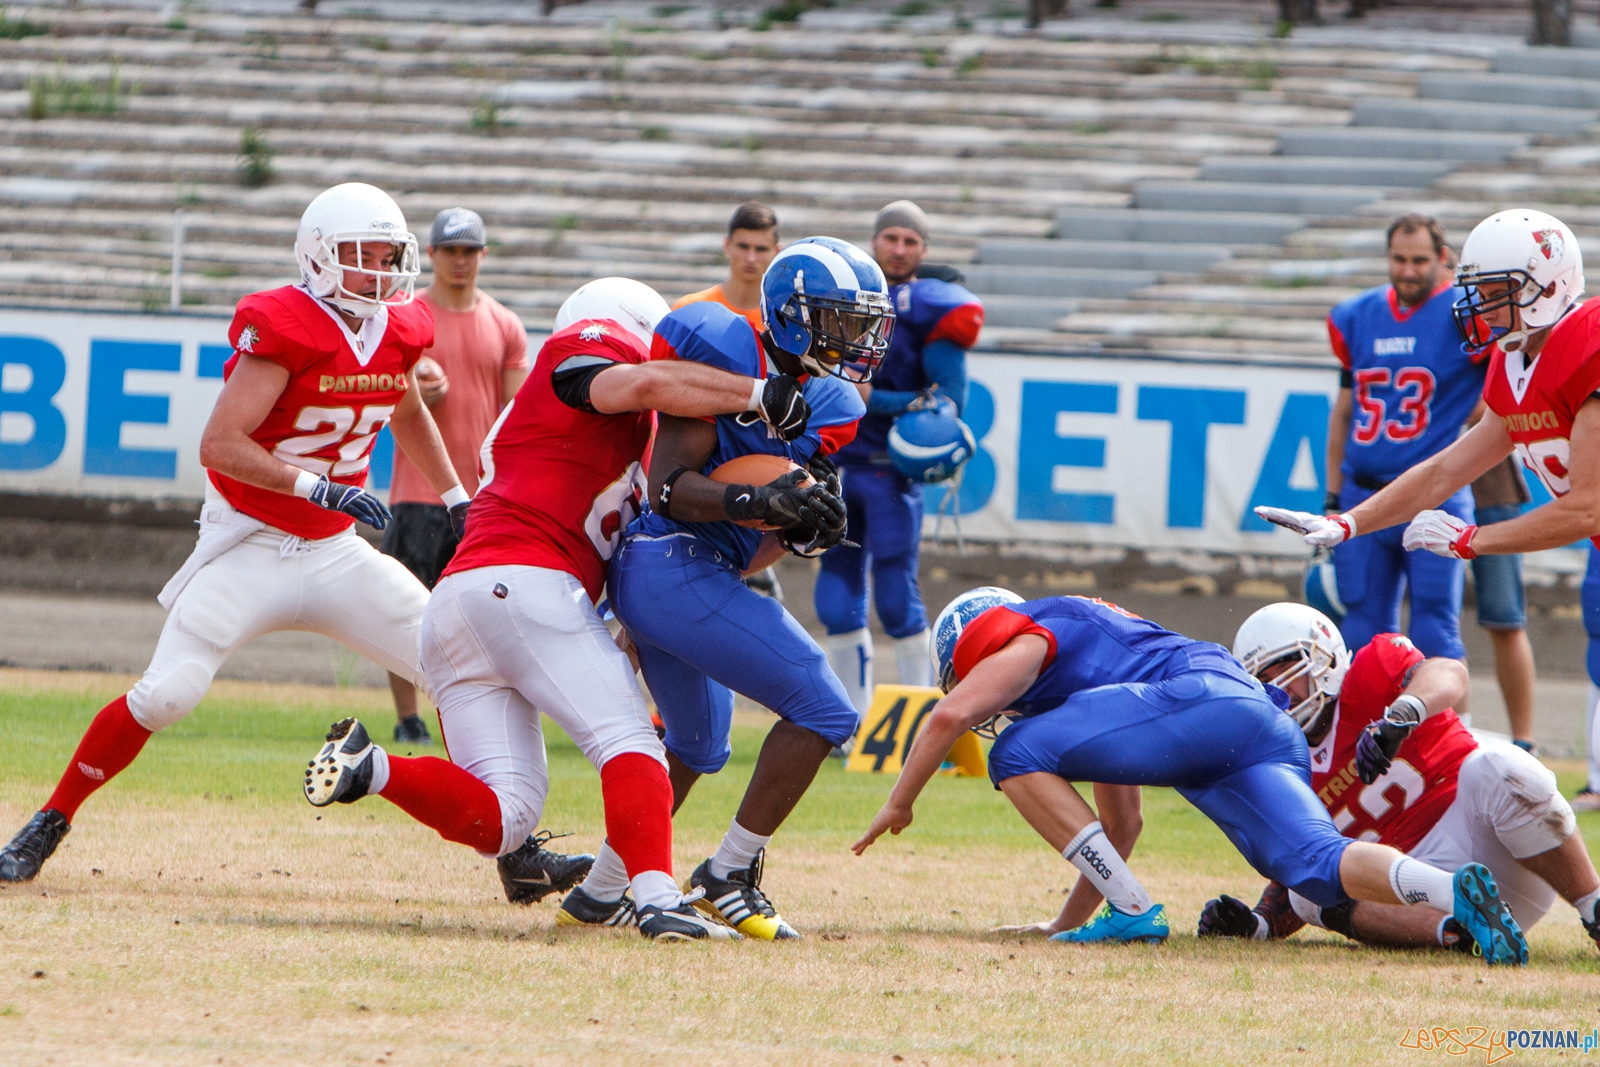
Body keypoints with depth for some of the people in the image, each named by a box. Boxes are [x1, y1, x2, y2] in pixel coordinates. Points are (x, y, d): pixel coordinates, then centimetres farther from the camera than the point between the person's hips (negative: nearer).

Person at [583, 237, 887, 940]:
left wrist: (810, 525, -11)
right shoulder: (726, 364, -14)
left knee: (697, 745, 29)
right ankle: (729, 877, -5)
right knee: (823, 711, -11)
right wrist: (757, 504, -34)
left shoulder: (823, 406, 11)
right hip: (676, 568, -10)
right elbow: (668, 487, -20)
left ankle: (602, 889, 39)